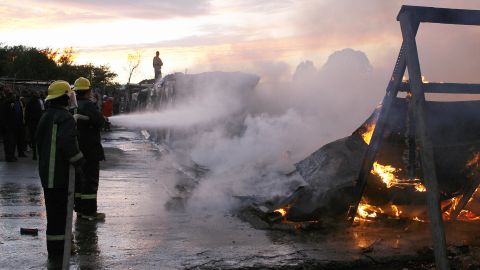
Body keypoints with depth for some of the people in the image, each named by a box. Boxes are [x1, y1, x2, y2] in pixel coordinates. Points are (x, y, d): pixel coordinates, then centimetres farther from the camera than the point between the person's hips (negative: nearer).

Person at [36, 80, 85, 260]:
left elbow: (38, 140, 22)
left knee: (54, 210, 18)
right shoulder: (65, 117, -17)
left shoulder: (46, 116, 15)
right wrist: (78, 161, -17)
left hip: (47, 170, 10)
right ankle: (56, 250, 0)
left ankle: (55, 248, 28)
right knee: (59, 211, -4)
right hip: (59, 173, -10)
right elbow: (68, 142, -29)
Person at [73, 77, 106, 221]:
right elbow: (100, 121, -22)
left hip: (76, 149, 9)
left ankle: (79, 208, 23)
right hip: (90, 149, -8)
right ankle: (89, 211, -4)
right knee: (90, 180, -4)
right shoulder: (89, 105, -16)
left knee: (79, 178, 15)